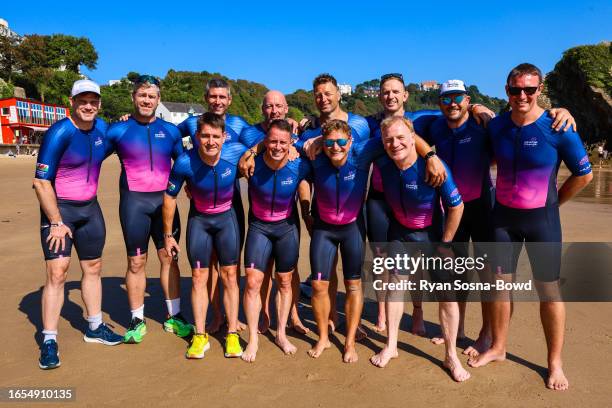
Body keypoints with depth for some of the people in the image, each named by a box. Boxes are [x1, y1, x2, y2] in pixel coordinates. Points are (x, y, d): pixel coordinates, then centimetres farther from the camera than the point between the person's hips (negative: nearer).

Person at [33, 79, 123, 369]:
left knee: (93, 268, 13)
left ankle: (94, 328, 29)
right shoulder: (59, 133, -18)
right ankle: (49, 341, 2)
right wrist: (56, 223, -19)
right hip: (58, 209, -6)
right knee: (57, 272, -10)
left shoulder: (102, 127, 0)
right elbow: (41, 181, -18)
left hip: (90, 209, 6)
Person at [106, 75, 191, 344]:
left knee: (169, 258, 6)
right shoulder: (118, 130, 2)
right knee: (136, 263, 4)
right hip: (134, 202, -2)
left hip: (165, 200, 2)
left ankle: (174, 317, 18)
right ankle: (137, 321, 18)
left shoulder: (170, 130, 8)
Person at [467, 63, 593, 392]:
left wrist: (553, 202, 1)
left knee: (548, 289, 4)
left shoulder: (558, 128, -13)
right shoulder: (496, 125, -2)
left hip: (541, 218, -3)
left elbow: (584, 175, -3)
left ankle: (555, 362, 21)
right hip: (503, 215, 4)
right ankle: (498, 348, 28)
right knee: (500, 282, 11)